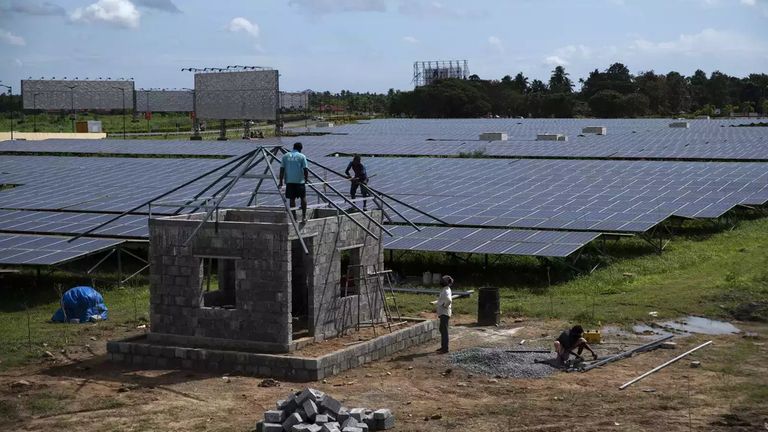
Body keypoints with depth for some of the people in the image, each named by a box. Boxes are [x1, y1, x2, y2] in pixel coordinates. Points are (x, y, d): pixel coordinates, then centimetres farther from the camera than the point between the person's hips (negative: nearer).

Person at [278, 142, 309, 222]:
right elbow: (305, 169, -6)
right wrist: (306, 179, 10)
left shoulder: (285, 156, 6)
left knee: (292, 199, 7)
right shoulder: (302, 156, -2)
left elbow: (282, 169, 2)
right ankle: (304, 217, 7)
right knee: (303, 198, 11)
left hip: (289, 181, 2)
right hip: (300, 180, -2)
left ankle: (294, 218, 8)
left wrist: (281, 182, 4)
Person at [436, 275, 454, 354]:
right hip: (442, 313, 11)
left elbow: (449, 300, -36)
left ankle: (445, 348, -5)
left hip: (444, 313, -11)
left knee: (444, 330, -7)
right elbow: (450, 300, 30)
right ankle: (443, 346, 25)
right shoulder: (445, 289, 13)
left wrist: (445, 306, -20)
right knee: (442, 330, 17)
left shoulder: (446, 291, -19)